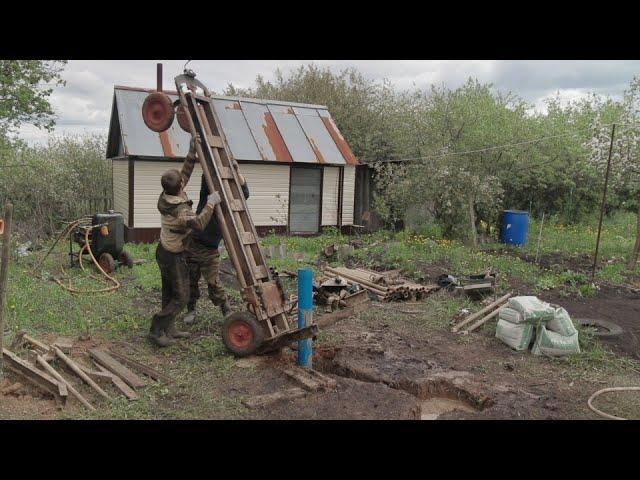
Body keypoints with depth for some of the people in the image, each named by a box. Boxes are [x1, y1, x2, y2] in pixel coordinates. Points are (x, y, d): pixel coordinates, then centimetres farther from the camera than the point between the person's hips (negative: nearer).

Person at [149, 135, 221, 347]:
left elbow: (186, 171, 4)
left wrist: (192, 151, 0)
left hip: (164, 250, 9)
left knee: (170, 294, 16)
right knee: (181, 297, 1)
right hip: (173, 257, -9)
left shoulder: (168, 195, -5)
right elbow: (198, 223, -46)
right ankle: (156, 330, 4)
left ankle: (169, 329, 26)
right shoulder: (178, 210, -30)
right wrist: (210, 204, -36)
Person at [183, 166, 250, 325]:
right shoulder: (207, 195, 1)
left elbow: (245, 193, -14)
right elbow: (207, 176, -12)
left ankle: (227, 312, 10)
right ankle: (191, 310, 29)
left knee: (214, 283, -6)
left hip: (211, 251, -1)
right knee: (191, 281, 10)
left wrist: (237, 172, -23)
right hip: (193, 244, 1)